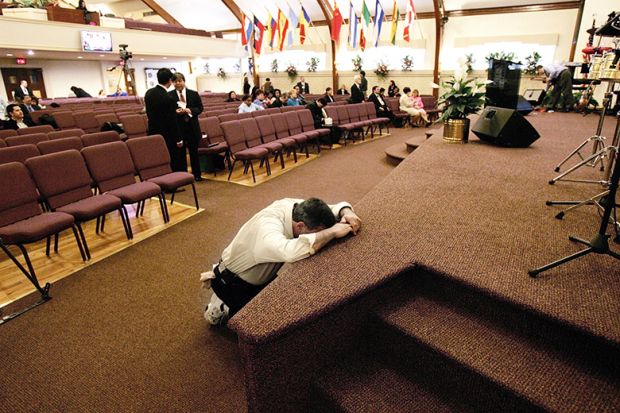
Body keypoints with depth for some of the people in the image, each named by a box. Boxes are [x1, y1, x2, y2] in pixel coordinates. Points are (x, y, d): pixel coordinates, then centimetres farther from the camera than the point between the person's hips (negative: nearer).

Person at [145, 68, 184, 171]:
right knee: (175, 164, 5)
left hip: (153, 133, 8)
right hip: (167, 136, -8)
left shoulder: (148, 93, 2)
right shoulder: (169, 98, -22)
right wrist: (178, 139, -10)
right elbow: (172, 122, -19)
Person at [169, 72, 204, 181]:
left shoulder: (194, 94, 3)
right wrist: (175, 112, -19)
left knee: (194, 151, 10)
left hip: (192, 128, 1)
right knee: (180, 153, 7)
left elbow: (200, 108, 3)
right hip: (177, 128, -1)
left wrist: (190, 110, -14)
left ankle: (196, 174, 22)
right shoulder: (169, 95, -2)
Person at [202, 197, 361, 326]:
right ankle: (220, 307, 21)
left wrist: (347, 213, -38)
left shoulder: (299, 207, -22)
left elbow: (337, 207, -13)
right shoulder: (267, 229, -45)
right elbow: (291, 251, -65)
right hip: (234, 282, -7)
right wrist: (333, 231, -53)